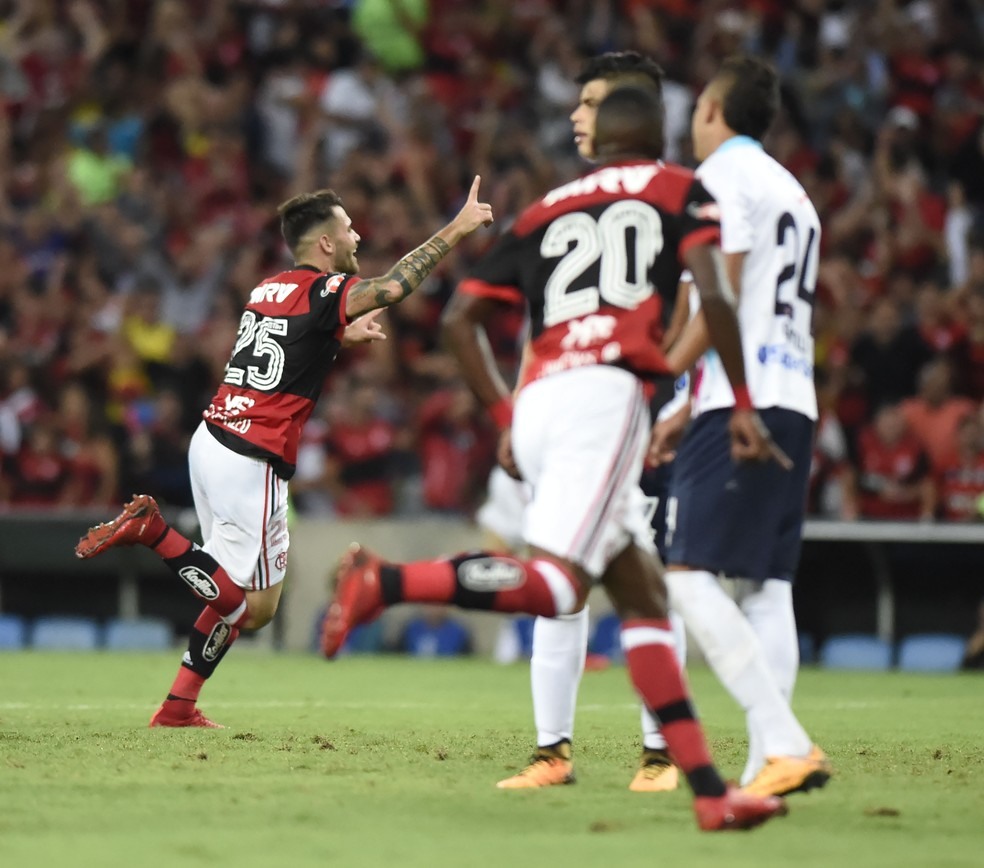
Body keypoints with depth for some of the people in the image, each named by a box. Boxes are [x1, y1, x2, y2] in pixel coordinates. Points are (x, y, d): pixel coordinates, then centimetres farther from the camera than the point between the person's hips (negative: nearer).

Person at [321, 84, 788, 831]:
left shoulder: (545, 212, 27)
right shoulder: (678, 190, 15)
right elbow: (713, 297, -2)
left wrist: (504, 416, 27)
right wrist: (744, 405, 2)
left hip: (537, 404, 6)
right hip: (606, 389, -6)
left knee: (643, 596, 7)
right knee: (556, 585, -17)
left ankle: (708, 789, 2)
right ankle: (384, 582, -30)